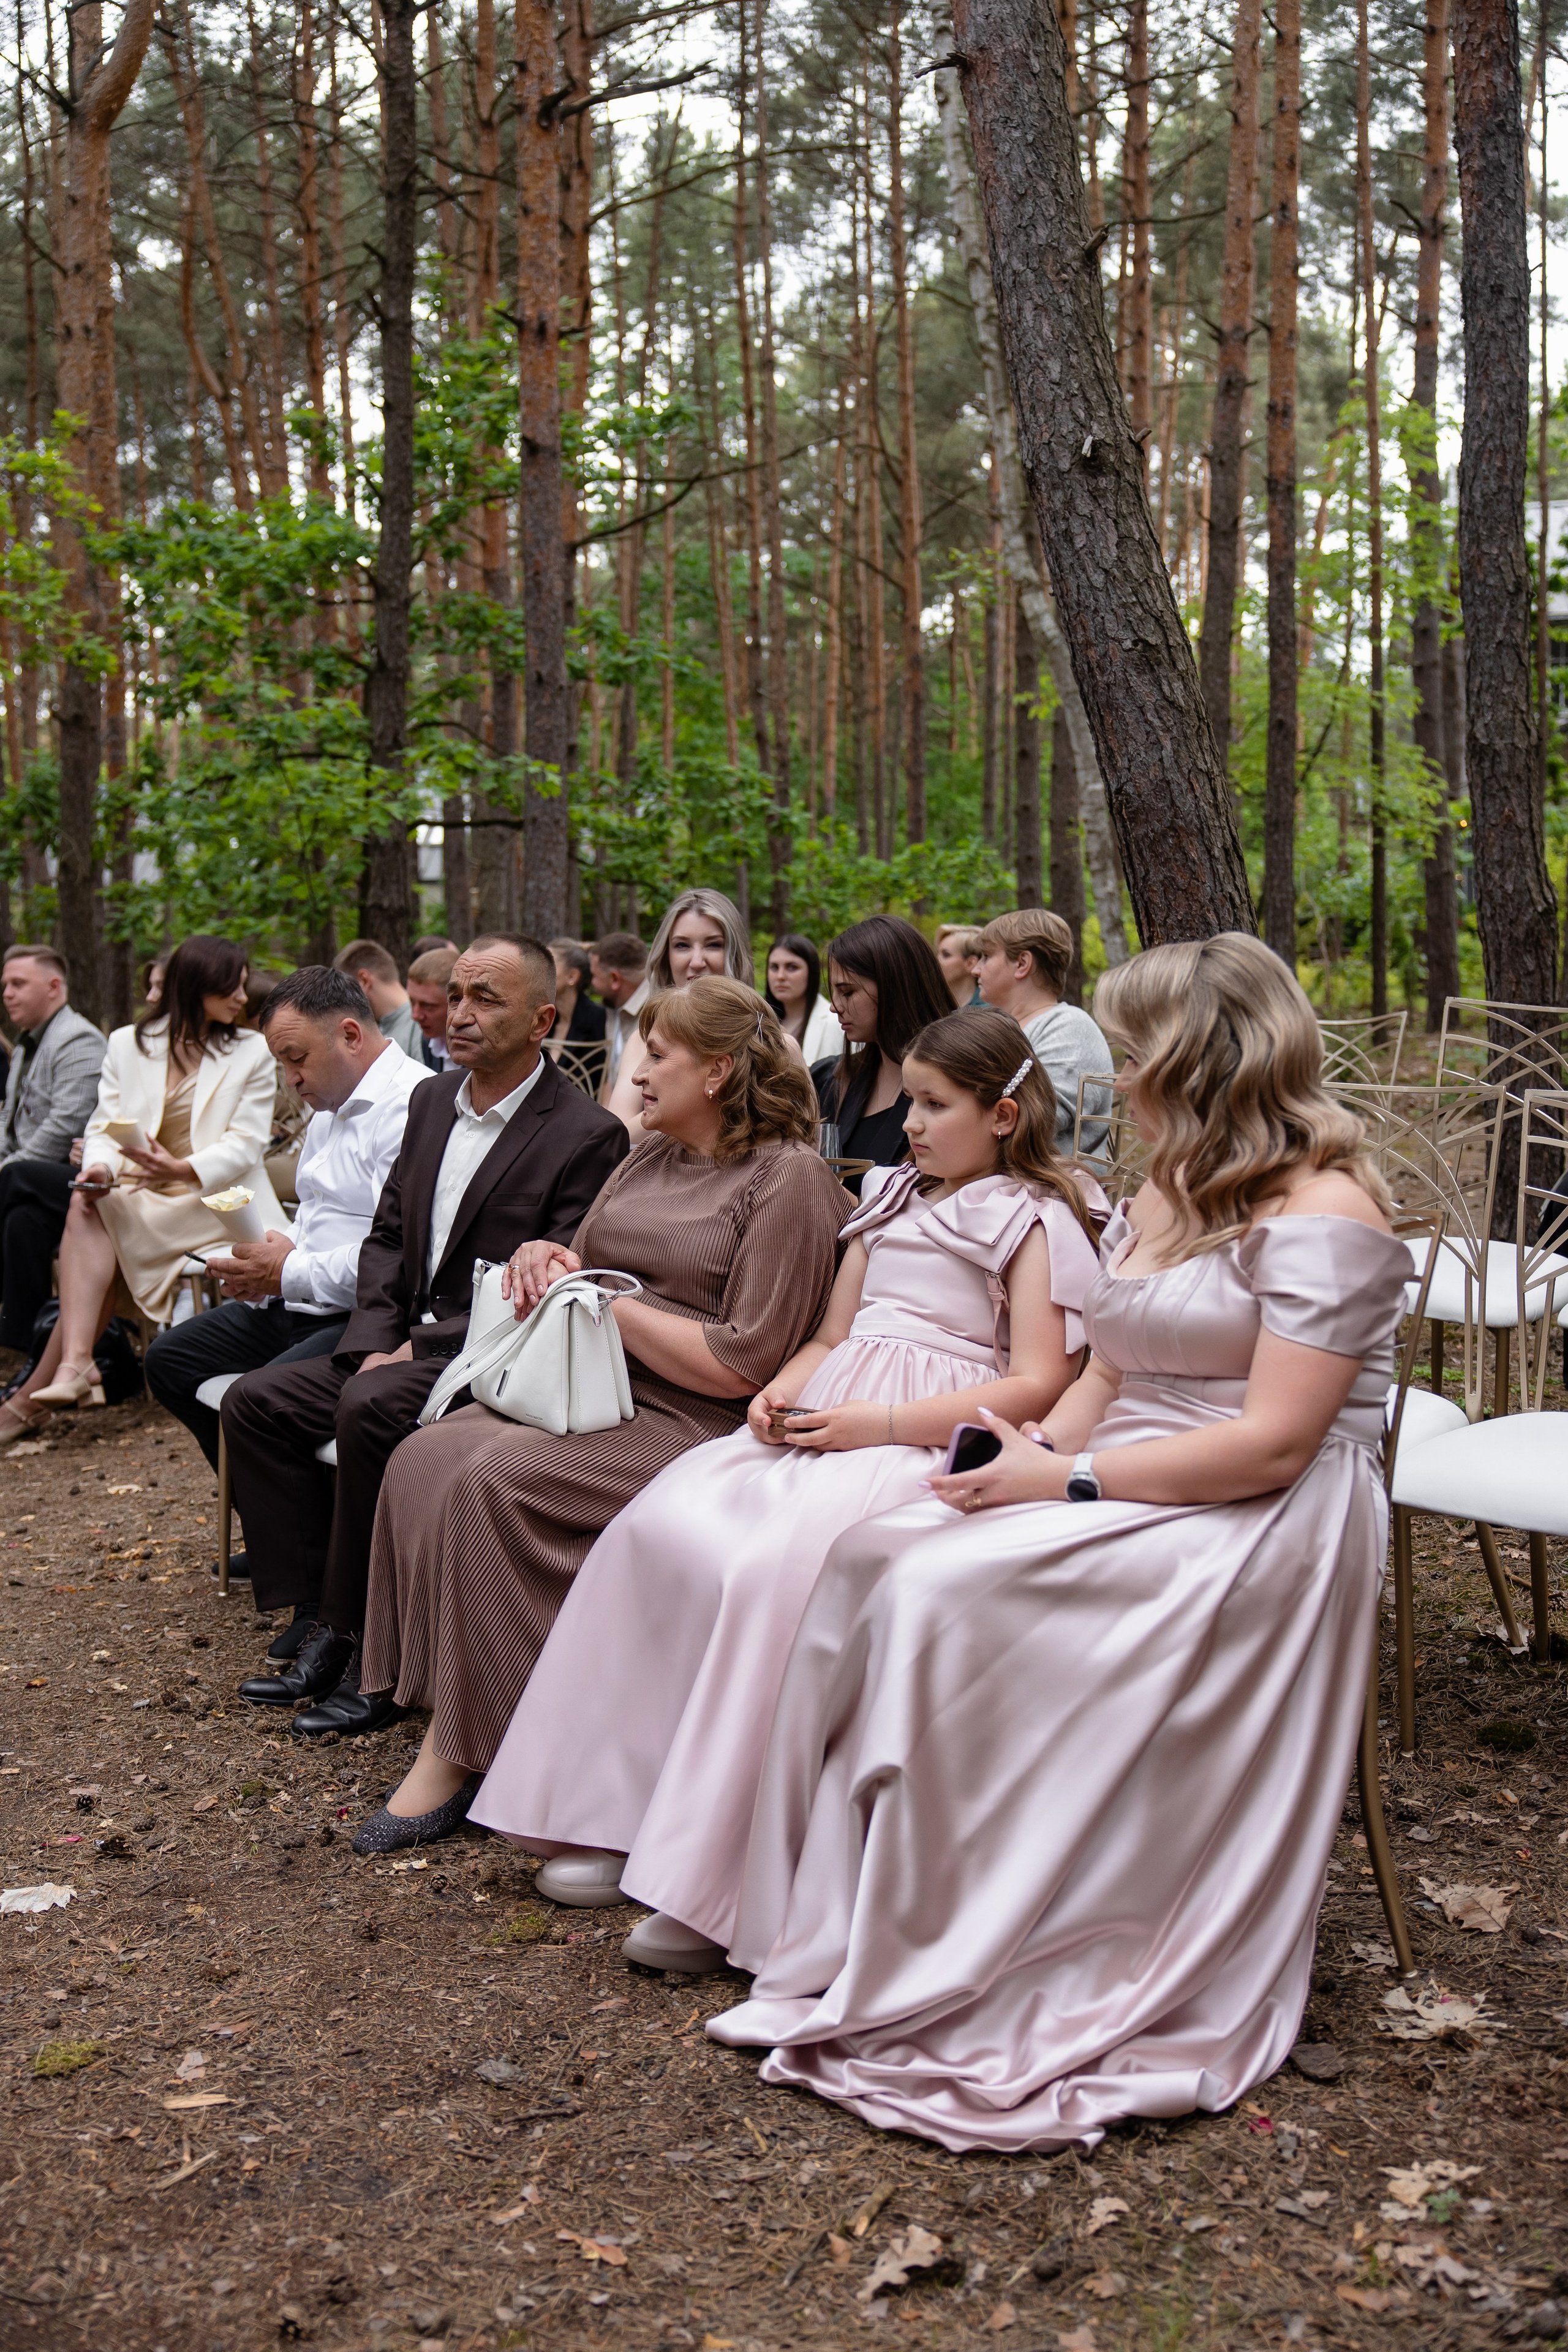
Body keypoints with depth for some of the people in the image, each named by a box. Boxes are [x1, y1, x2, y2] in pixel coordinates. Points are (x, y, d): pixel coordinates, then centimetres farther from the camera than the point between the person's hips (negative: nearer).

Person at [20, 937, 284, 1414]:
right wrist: (101, 1166, -17)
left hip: (215, 1197, -3)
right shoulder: (127, 1044, 14)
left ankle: (36, 1386, -25)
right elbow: (105, 1124, 8)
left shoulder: (252, 1052, 6)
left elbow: (247, 1142, -4)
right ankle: (76, 1364, -41)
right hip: (138, 1191, 3)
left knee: (92, 1220, -26)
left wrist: (182, 1169, -23)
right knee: (85, 1206, -30)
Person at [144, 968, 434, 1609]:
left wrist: (292, 1273, -16)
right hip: (301, 1305, 11)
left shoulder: (411, 1106, -16)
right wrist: (261, 1271, 9)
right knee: (171, 1359, 12)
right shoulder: (329, 1109, 19)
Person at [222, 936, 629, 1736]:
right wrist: (375, 1343, -3)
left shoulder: (587, 1135, -13)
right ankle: (318, 1622, -4)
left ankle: (371, 1652, -19)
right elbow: (386, 1236, 15)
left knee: (369, 1413, -32)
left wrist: (424, 1348, -18)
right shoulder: (431, 1101, 13)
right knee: (255, 1402, -5)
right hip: (406, 1344, 8)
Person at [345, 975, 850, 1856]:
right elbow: (587, 1271, 26)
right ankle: (448, 1732, -15)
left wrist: (611, 1304, -11)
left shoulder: (790, 1180, -7)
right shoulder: (650, 1157, 18)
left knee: (491, 1480, -27)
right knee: (423, 1457, -17)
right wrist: (549, 1257, 3)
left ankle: (460, 1755, -15)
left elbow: (741, 1365, -14)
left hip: (686, 1426, -8)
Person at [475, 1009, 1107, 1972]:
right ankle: (621, 1813, -13)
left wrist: (877, 1422, -15)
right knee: (663, 1525, -19)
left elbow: (1036, 1385, -8)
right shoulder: (893, 1202, 25)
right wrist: (781, 1391, 4)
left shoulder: (1038, 1222, 3)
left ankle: (714, 1881, -29)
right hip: (824, 1422, 7)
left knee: (779, 1565, -33)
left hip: (935, 1444, -7)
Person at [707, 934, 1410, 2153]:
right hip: (1124, 1486, 9)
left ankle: (939, 1975, -14)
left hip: (1260, 1530, -9)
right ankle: (841, 1910, -14)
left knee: (946, 1592, -27)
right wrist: (1039, 1445, -3)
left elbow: (1272, 1444, -19)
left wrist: (1068, 1480, -19)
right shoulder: (1166, 1196, 18)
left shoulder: (1323, 1214, -12)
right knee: (875, 1558, -16)